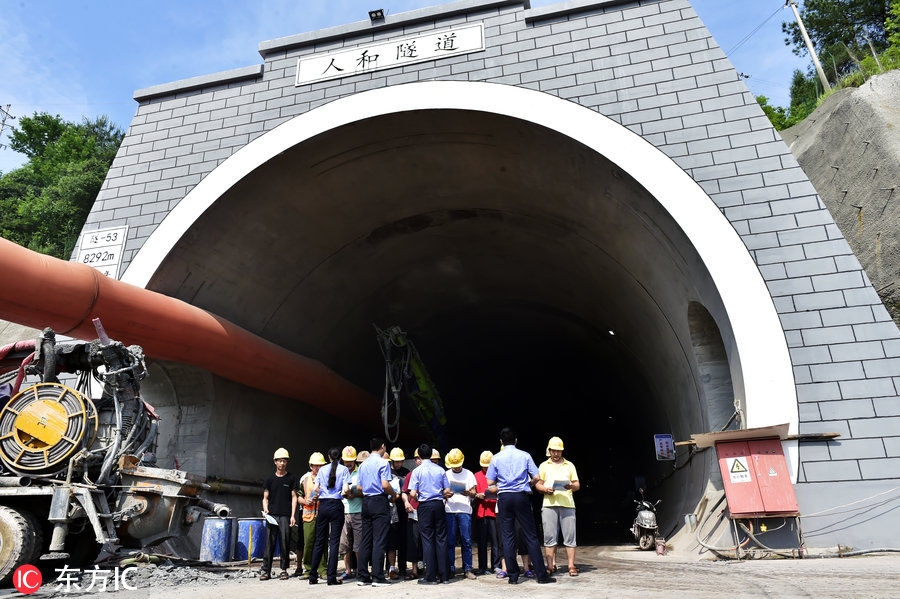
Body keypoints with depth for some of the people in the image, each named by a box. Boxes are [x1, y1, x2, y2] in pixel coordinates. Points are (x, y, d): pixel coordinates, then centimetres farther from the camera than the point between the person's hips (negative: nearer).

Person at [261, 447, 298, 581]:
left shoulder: (291, 479, 7)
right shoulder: (270, 480, 13)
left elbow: (294, 497, 4)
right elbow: (265, 498, 15)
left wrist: (293, 516, -4)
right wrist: (265, 509, -4)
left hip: (285, 516, -1)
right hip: (271, 515, 1)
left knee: (285, 543, -1)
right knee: (269, 543, -1)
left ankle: (284, 570, 10)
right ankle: (266, 570, 6)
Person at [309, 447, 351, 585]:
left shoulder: (322, 469, 10)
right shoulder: (344, 469, 2)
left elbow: (316, 488, 4)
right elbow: (345, 488, -7)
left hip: (323, 505, 3)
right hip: (336, 505, -3)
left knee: (319, 541, 9)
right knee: (334, 541, -1)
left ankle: (313, 576, 13)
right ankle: (331, 577, -2)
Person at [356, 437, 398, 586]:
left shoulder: (363, 464, 14)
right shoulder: (383, 462, -8)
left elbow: (360, 488, 14)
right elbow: (385, 485, -17)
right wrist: (394, 495, -1)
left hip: (366, 502, 7)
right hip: (380, 501, -7)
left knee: (365, 540, 9)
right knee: (379, 540, -4)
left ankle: (362, 576, 12)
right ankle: (377, 577, -3)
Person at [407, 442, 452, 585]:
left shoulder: (417, 471, -4)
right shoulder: (440, 470, 4)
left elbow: (412, 494, -9)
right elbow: (447, 491, 4)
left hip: (425, 506, -2)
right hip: (439, 505, 3)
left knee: (427, 540, 2)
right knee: (441, 538, 7)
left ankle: (431, 577, 3)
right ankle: (444, 575, 10)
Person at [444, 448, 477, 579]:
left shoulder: (469, 474, 10)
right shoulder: (446, 475, 12)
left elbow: (473, 494, 8)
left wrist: (468, 493, -14)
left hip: (465, 510, -1)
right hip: (449, 510, 1)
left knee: (466, 541, -4)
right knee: (450, 541, 0)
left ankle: (467, 569, 4)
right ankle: (451, 568, 9)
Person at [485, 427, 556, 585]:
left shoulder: (496, 458, 3)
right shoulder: (525, 456, 3)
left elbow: (490, 483, 3)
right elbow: (536, 478, 1)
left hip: (504, 498, 1)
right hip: (522, 496, 0)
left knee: (508, 537, 5)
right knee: (530, 536, 3)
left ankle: (513, 576, 7)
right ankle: (542, 574, 4)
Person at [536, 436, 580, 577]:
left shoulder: (569, 465, 18)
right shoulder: (544, 466, 17)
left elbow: (577, 485, 15)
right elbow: (538, 484, 13)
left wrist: (572, 486, -8)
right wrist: (545, 489, -8)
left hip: (567, 504, 0)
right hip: (549, 504, 0)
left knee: (569, 536, -2)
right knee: (549, 536, -1)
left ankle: (571, 566, 3)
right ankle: (551, 565, 6)